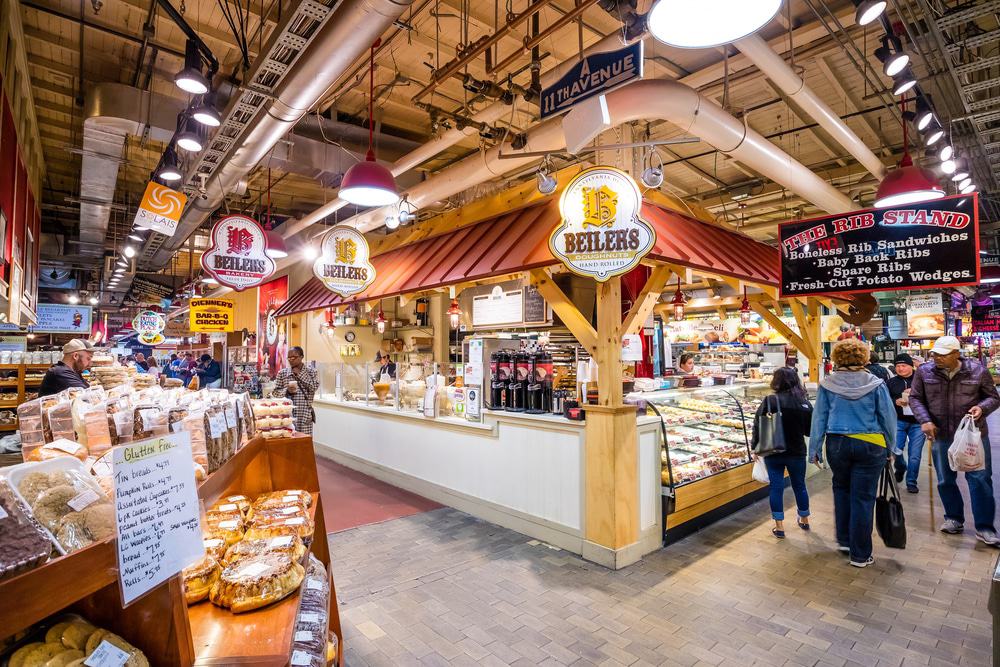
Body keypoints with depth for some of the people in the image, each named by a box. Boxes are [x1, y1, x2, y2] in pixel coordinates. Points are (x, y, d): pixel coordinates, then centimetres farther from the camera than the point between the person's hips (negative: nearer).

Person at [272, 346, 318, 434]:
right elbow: (275, 392, 8)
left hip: (305, 415, -1)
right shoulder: (282, 373, 7)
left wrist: (300, 374, -6)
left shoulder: (311, 372, 5)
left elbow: (314, 387, -10)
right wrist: (287, 391, -12)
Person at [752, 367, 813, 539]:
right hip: (797, 452, 3)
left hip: (774, 453, -3)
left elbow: (758, 426, -11)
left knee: (776, 487, 7)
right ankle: (804, 520, 39)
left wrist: (756, 447, 1)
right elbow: (810, 430, 3)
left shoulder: (770, 401, -15)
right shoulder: (805, 403, -5)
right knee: (799, 485, 20)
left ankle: (779, 526, 13)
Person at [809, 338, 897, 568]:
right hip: (870, 445, -1)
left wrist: (815, 449, 7)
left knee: (841, 489, 22)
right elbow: (888, 417, 1)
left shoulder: (827, 383, -4)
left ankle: (844, 540, 29)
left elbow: (819, 417, -1)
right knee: (863, 497, 6)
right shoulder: (875, 383, -5)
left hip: (837, 444, 1)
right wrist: (890, 447, 14)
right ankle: (860, 555, 15)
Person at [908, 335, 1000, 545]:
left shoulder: (977, 370, -6)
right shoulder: (924, 372, -4)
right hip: (941, 435, 1)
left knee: (980, 479, 2)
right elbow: (915, 398, 2)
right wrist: (925, 420, -11)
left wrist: (982, 407, -17)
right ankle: (954, 519, 30)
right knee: (946, 480, 12)